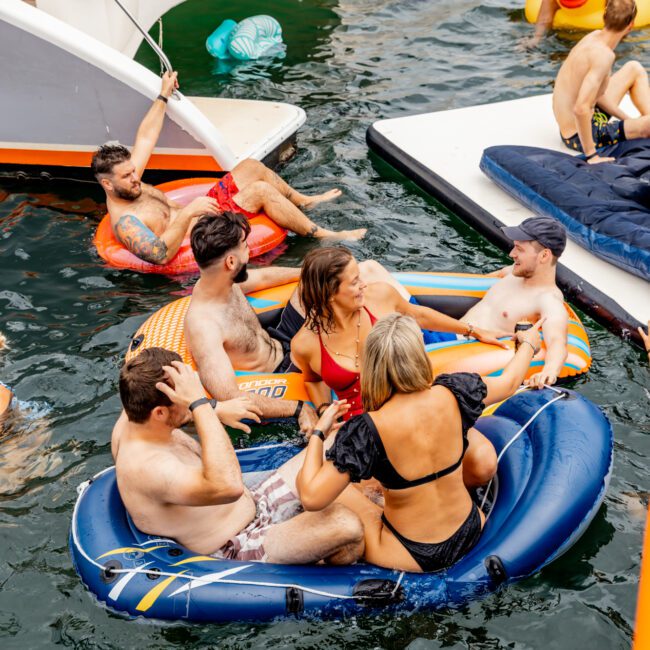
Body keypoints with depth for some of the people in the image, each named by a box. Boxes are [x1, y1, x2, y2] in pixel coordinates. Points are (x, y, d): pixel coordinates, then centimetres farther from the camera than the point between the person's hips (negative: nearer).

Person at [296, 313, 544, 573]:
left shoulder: (367, 431, -27)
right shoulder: (452, 394, -16)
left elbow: (312, 498, -27)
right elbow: (509, 382, 6)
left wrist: (318, 433, -13)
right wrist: (529, 344, 26)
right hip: (471, 533, 4)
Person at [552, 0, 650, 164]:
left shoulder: (594, 36, -1)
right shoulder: (604, 55, -27)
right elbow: (581, 109, -37)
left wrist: (628, 119, 9)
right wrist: (591, 155, -30)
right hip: (581, 136, -10)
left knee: (635, 68, 18)